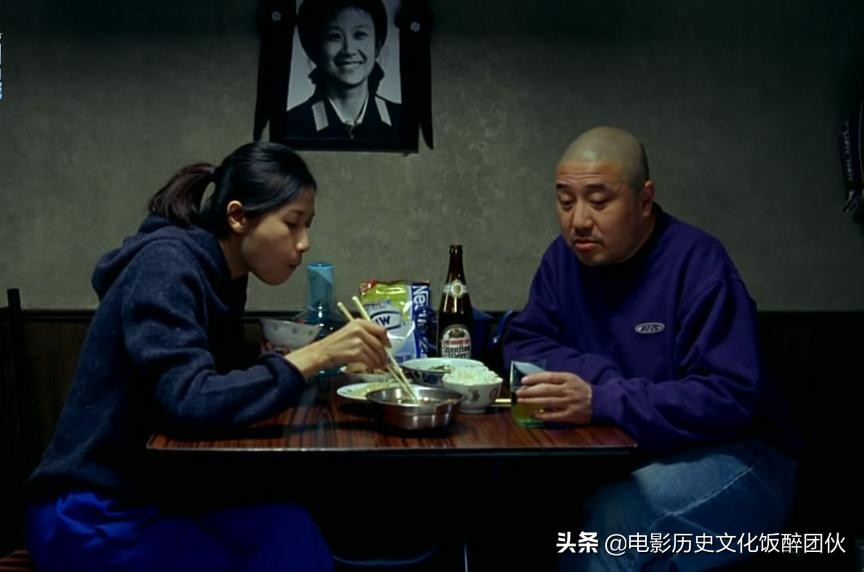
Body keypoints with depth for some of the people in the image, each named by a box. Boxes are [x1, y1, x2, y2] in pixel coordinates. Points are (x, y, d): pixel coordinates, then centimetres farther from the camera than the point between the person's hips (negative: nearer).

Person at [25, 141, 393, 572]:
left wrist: (323, 356, -4)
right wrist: (314, 356, -30)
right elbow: (190, 402, -29)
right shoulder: (167, 264, -19)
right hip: (95, 519, -7)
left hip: (153, 496, 7)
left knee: (292, 531, -14)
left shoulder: (219, 273, 5)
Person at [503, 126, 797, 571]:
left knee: (614, 516, -34)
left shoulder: (697, 262, -18)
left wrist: (602, 401, -36)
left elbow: (729, 397, -24)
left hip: (731, 456, -5)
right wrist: (601, 376, -17)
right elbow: (523, 344, 2)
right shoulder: (564, 257, 2)